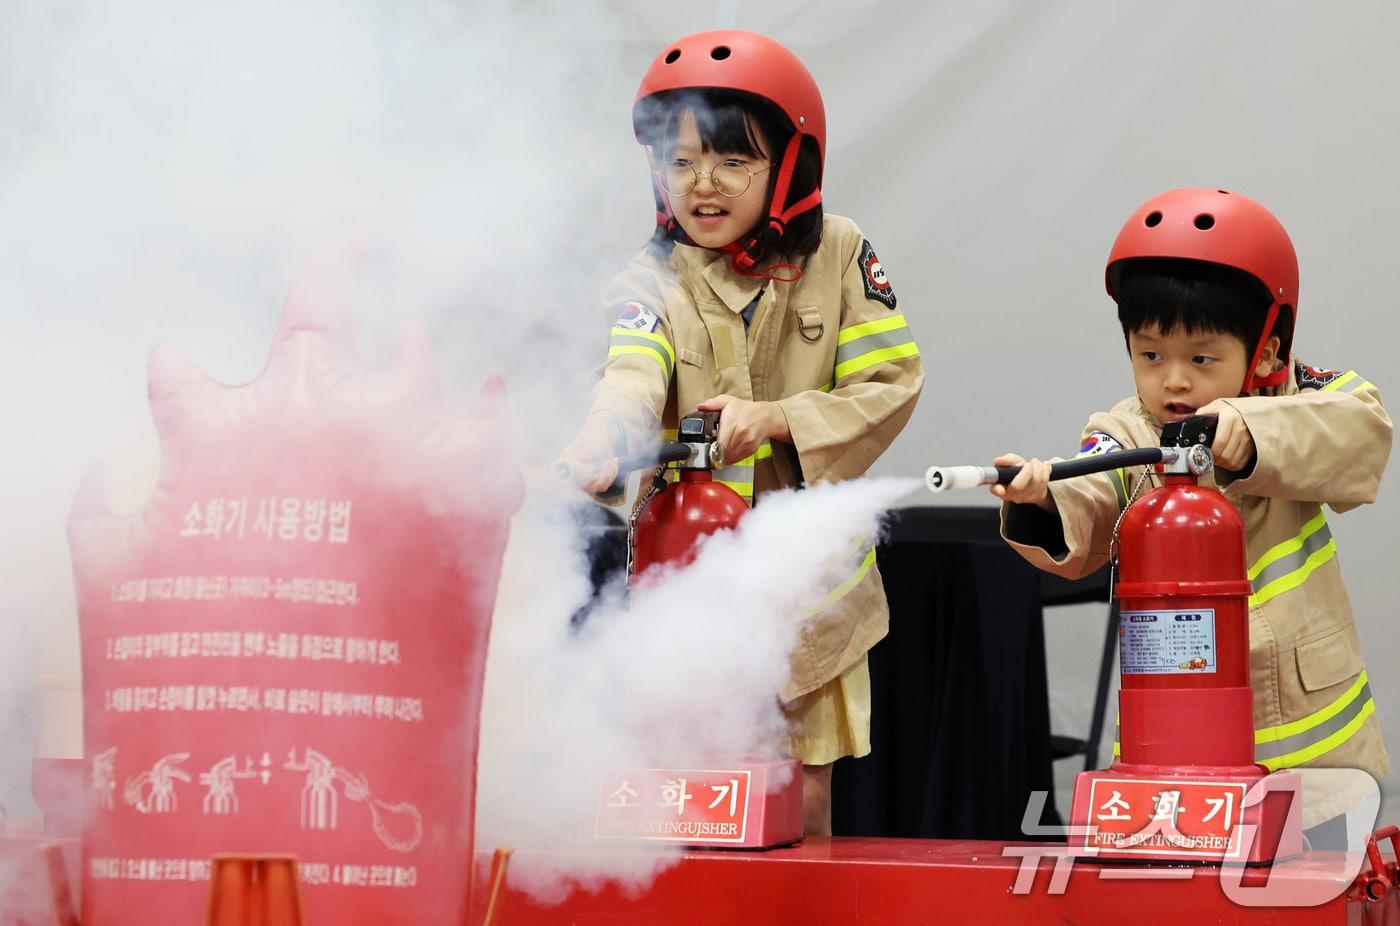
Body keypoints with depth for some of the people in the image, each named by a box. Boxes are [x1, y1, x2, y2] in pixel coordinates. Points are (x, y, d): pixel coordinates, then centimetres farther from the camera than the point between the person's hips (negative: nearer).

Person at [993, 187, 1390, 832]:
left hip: (1311, 719, 1)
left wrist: (1253, 432, -33)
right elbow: (1082, 530, -17)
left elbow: (1363, 429, -18)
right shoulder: (1125, 439, -1)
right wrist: (1038, 503, -41)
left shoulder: (1293, 407, 2)